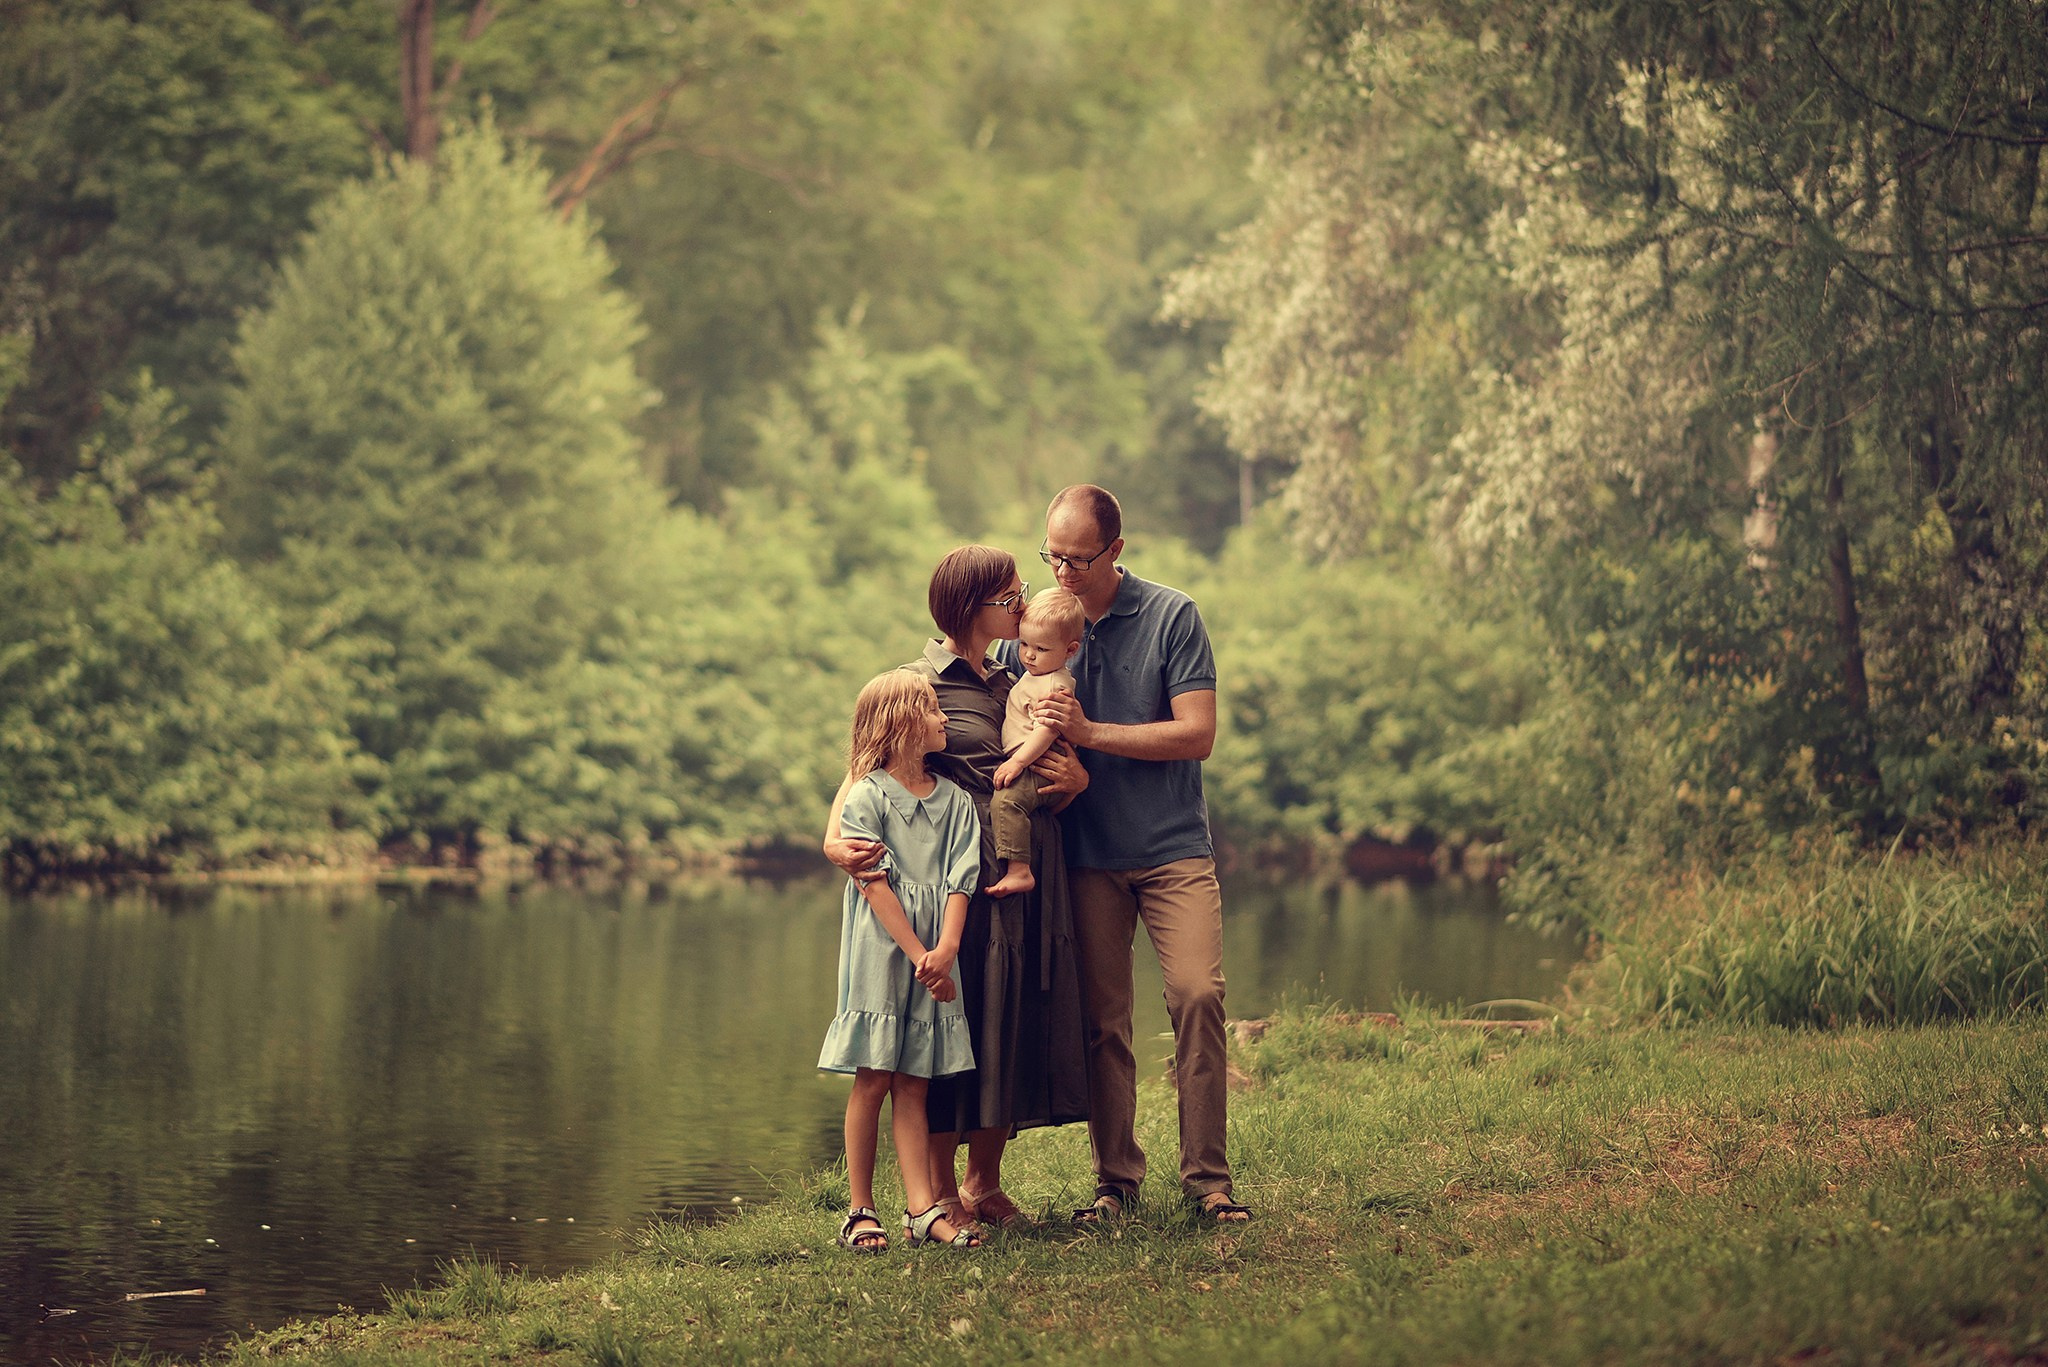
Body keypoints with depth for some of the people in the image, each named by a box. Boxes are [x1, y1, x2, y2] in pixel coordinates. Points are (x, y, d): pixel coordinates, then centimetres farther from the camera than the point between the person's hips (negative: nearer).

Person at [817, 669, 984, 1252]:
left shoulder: (955, 800, 9)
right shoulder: (866, 798, -4)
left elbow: (959, 884, 2)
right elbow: (874, 883, -9)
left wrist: (946, 949, -14)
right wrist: (918, 954, -15)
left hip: (933, 960, 4)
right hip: (880, 956, -4)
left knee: (913, 1084, 4)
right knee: (872, 1080, -1)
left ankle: (922, 1209, 0)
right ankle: (860, 1211, 6)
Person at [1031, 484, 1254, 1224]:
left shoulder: (1173, 617, -3)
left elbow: (1197, 733, -9)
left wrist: (1090, 732, -15)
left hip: (1172, 848, -2)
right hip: (1085, 853, 2)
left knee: (1197, 995, -13)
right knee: (1101, 1018, 1)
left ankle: (1207, 1176, -6)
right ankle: (1116, 1177, 11)